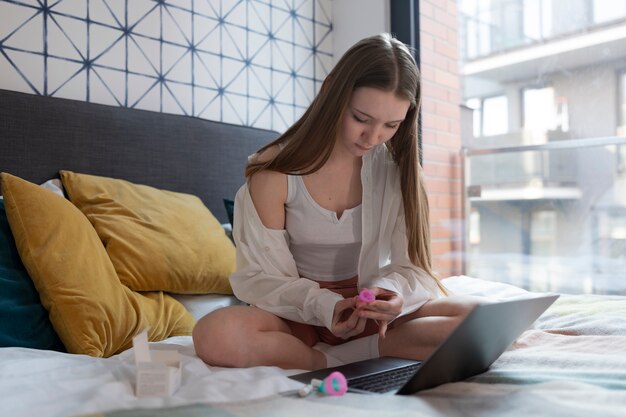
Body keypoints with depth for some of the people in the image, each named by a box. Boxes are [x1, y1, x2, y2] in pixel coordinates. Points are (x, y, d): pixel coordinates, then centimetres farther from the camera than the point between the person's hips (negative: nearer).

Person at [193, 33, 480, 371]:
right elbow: (261, 276, -9)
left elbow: (411, 265, -3)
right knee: (214, 335, -34)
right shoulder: (276, 169, -12)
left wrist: (390, 291, -28)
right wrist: (322, 305, -28)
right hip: (300, 314, -2)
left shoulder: (395, 167, -4)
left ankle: (338, 356, -20)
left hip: (371, 312, 2)